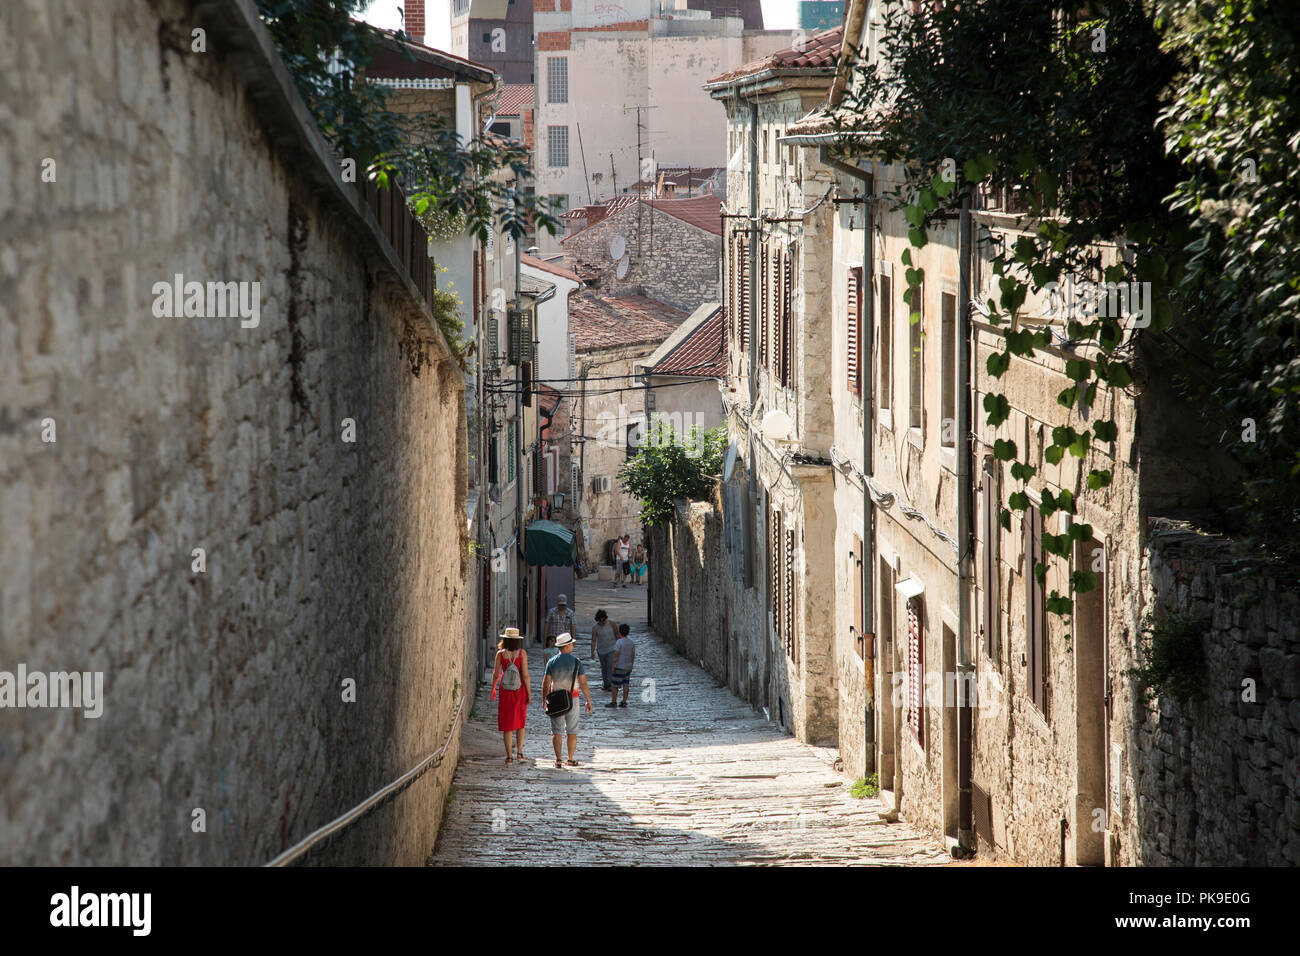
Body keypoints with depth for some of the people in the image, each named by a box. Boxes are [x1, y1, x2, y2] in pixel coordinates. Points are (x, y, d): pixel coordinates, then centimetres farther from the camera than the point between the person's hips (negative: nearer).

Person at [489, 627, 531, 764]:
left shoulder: (500, 654, -7)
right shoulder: (522, 653, -9)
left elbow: (496, 674, -3)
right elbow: (525, 674, -11)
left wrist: (493, 689, 13)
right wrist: (529, 693, -4)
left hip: (506, 691, 0)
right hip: (520, 690, 0)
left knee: (507, 724, 6)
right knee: (520, 723, 16)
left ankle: (509, 756, 4)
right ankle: (519, 751, 4)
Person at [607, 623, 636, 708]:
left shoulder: (619, 642, -17)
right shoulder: (631, 642, 3)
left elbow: (616, 655, -19)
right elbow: (633, 655, 8)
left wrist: (613, 667, -15)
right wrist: (631, 666, 17)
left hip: (619, 667, -7)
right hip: (628, 667, 7)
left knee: (614, 685, 3)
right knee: (625, 684, 9)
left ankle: (613, 702, 6)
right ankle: (624, 702, 10)